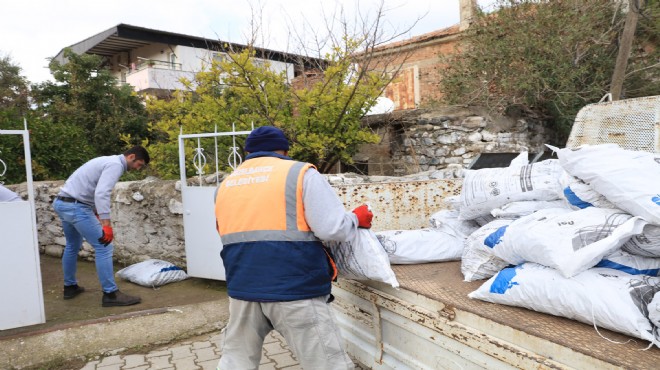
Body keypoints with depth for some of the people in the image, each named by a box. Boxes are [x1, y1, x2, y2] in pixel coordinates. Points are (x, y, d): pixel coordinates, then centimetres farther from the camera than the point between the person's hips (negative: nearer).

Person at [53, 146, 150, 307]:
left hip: (62, 203, 11)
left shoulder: (109, 160, 19)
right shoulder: (115, 165, -12)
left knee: (73, 245, 26)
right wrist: (106, 225, -29)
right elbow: (101, 194, -26)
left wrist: (96, 215, 31)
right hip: (76, 207, -11)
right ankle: (110, 294, -5)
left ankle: (70, 287, 40)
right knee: (103, 247, -8)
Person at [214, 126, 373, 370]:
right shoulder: (300, 173, -2)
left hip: (243, 288, 5)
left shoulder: (225, 185, 15)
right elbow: (332, 228, -10)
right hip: (295, 289, -5)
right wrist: (357, 219, 9)